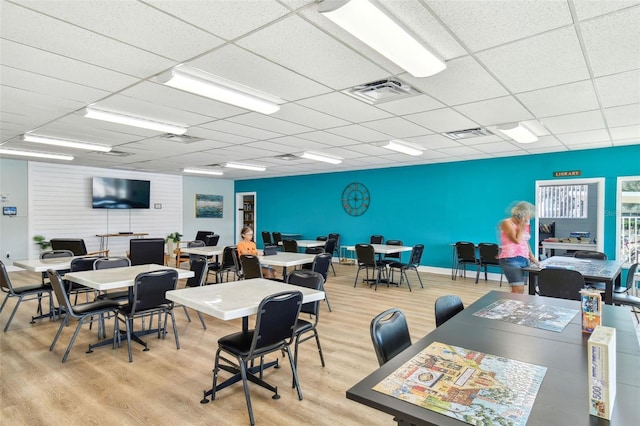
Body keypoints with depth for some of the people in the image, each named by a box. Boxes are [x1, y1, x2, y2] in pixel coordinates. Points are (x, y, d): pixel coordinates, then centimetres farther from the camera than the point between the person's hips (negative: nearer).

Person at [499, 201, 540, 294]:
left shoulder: (525, 225, 15)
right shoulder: (507, 223, -7)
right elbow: (517, 240, -17)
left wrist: (531, 256, 13)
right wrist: (522, 225, -8)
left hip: (523, 259, 8)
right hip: (511, 260, -7)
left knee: (520, 290, 5)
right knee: (518, 289, -14)